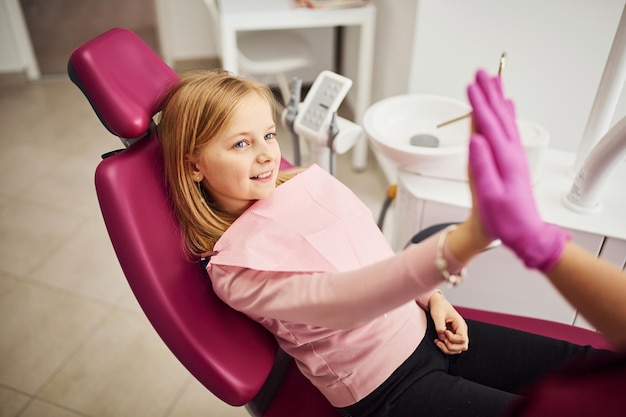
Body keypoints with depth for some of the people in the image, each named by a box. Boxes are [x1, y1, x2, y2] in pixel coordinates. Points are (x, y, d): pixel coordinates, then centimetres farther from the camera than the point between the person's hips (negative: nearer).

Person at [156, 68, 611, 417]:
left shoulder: (309, 180, 2)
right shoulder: (234, 268, -19)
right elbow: (340, 299, -37)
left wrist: (430, 296, 0)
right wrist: (464, 242, -51)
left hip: (421, 329, 7)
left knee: (587, 366, 3)